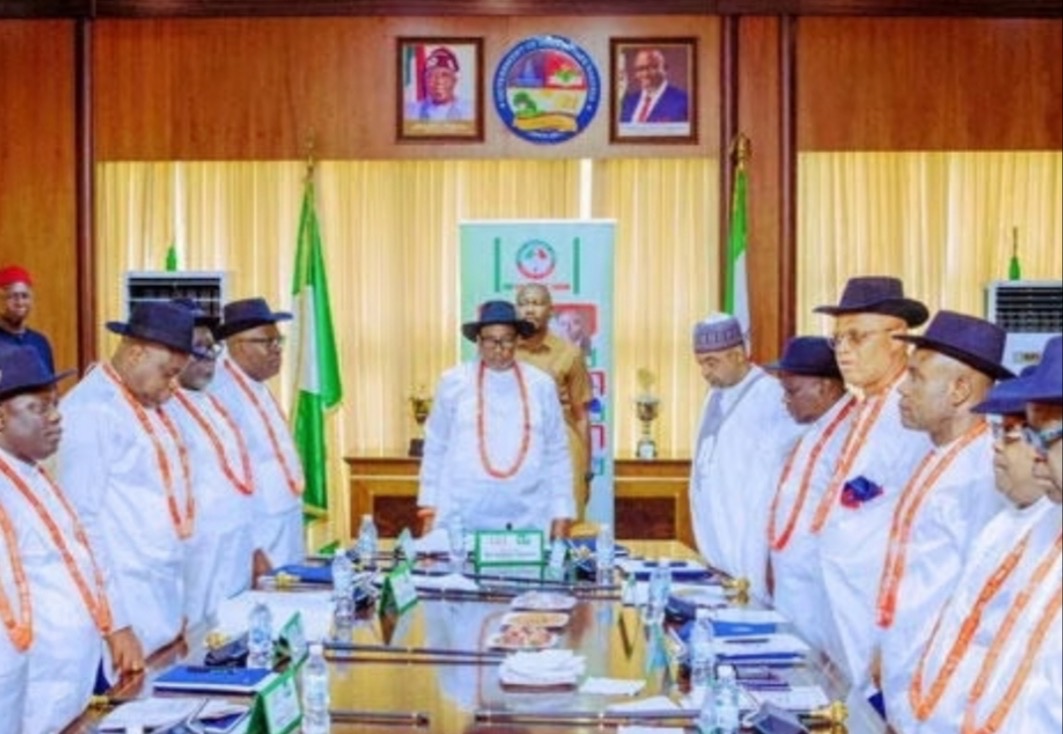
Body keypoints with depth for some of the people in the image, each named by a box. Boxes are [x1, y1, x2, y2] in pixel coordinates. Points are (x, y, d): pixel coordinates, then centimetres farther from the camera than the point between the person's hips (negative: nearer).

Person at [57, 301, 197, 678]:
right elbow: (82, 519, -18)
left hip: (164, 599, 8)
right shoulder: (91, 410, -14)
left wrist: (172, 601, 12)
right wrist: (115, 623, -20)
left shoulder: (147, 404, 12)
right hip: (124, 606, -8)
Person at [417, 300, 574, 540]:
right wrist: (430, 508, 7)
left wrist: (562, 514, 5)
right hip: (462, 520, -1)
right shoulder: (453, 382, 4)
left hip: (529, 521, 1)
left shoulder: (541, 384, 6)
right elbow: (435, 448, 9)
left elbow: (557, 455, 8)